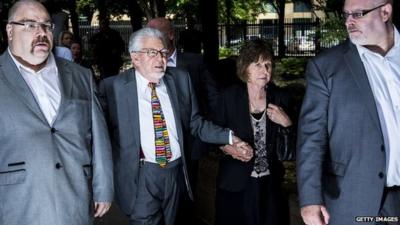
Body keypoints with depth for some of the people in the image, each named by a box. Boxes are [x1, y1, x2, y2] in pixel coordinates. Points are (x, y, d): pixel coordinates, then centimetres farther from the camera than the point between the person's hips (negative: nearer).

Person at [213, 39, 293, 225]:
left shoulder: (280, 98, -1)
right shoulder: (229, 96, -7)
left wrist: (286, 123, -13)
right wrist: (226, 147, -16)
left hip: (270, 183, 2)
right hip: (235, 184, -2)